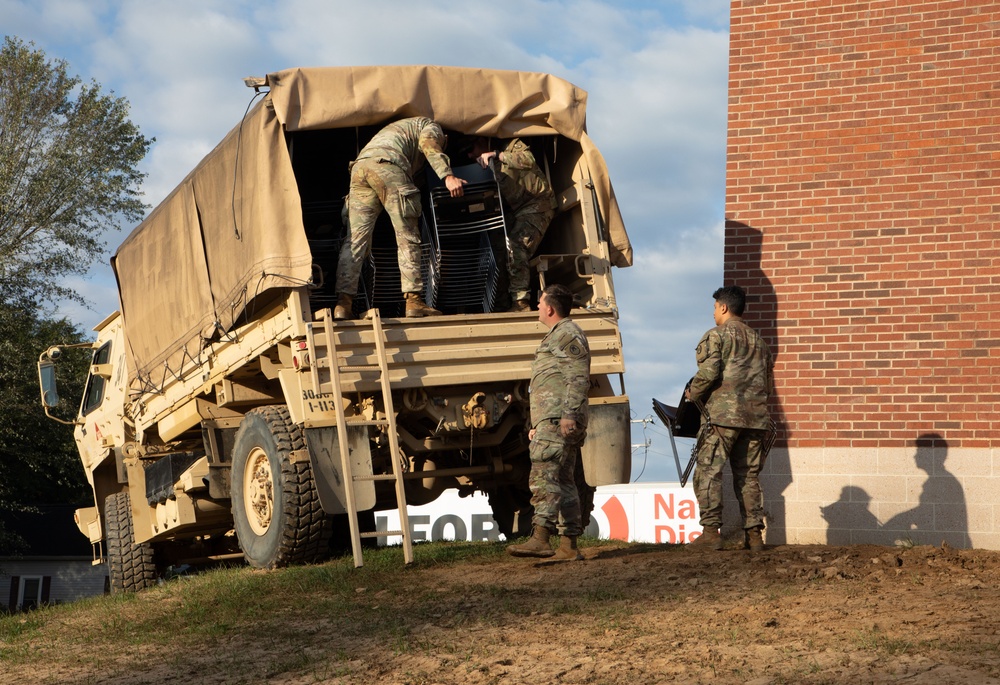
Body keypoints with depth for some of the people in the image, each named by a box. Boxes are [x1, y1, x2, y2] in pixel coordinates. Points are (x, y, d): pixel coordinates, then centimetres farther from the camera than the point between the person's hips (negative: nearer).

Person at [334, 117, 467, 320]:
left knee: (355, 240, 0)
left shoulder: (399, 128, 46)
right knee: (407, 238, -2)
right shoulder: (429, 125, 23)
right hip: (386, 165, -7)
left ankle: (343, 303, -10)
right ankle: (414, 301, -6)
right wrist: (448, 176, -13)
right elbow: (429, 145, 0)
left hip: (359, 166, 7)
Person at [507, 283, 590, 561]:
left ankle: (540, 538, -25)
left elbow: (578, 378, -17)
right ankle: (568, 547, 5)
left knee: (544, 476, -18)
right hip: (552, 420, 11)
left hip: (558, 420, -11)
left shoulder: (568, 334, -6)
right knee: (563, 481, 7)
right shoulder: (557, 335, 27)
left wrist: (569, 415, -24)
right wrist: (537, 424, 28)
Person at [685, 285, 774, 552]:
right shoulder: (758, 340, 20)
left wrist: (693, 394, 3)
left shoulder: (716, 335, -1)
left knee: (708, 472, -3)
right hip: (755, 417, 6)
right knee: (748, 477, 9)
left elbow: (708, 372, -12)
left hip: (722, 415, -6)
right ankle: (754, 534, 6)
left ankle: (711, 531, -11)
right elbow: (767, 383, 19)